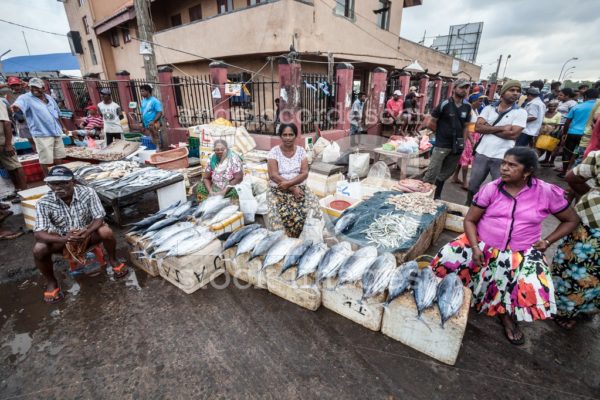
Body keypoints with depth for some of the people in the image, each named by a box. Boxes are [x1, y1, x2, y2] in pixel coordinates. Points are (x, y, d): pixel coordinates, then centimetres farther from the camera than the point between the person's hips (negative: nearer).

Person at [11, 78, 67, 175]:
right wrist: (14, 107, -51)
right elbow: (18, 104, -29)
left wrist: (62, 126, 26)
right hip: (42, 134, -6)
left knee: (59, 157, 16)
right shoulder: (26, 98, -7)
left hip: (56, 132, 6)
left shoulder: (49, 98, 12)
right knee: (46, 159, -3)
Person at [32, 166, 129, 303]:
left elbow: (99, 218, -19)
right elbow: (38, 233, -24)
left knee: (106, 232, -30)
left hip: (87, 234, -1)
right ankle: (51, 282, 2)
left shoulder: (88, 193, -20)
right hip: (62, 239, 1)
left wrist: (87, 232, -39)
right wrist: (64, 239, -43)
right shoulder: (44, 203, -19)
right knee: (39, 249, -26)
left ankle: (113, 261, -2)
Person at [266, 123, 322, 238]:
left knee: (313, 205, -24)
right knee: (284, 211, -31)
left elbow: (304, 173, -3)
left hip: (300, 187, 2)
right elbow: (273, 175, -11)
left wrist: (289, 183, -20)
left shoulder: (301, 151, 6)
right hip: (278, 189, -2)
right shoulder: (274, 151, -2)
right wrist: (292, 188, -18)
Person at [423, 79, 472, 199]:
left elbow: (466, 126, 14)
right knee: (431, 174, -9)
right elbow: (431, 123, -4)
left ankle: (436, 197, 27)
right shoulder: (445, 104, -8)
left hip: (456, 146, 6)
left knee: (445, 174, 14)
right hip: (442, 144, -6)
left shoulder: (467, 106, 8)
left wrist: (463, 142, 7)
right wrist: (441, 133, 4)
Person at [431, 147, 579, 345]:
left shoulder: (547, 192, -6)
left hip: (521, 252, 1)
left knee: (534, 290, -22)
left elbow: (572, 220, 10)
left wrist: (547, 241, -3)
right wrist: (475, 247, -18)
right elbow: (470, 220, -5)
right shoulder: (491, 189, -7)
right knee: (446, 260, -21)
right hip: (483, 244, 0)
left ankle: (506, 314, 13)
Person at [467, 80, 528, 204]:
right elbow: (478, 127, -8)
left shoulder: (520, 112, 0)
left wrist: (488, 128, -9)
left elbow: (513, 134, -13)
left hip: (502, 157, -2)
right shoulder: (489, 108, 5)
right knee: (473, 185, 14)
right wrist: (501, 128, -13)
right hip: (482, 153, 2)